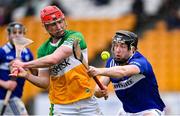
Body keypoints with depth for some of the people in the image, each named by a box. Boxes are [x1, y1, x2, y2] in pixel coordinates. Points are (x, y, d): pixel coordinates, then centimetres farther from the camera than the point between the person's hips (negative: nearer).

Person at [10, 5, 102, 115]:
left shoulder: (76, 37, -8)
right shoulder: (43, 50, 7)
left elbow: (53, 59, -20)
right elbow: (45, 82, 8)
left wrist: (24, 64, -12)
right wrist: (27, 75, -11)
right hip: (61, 106, 3)